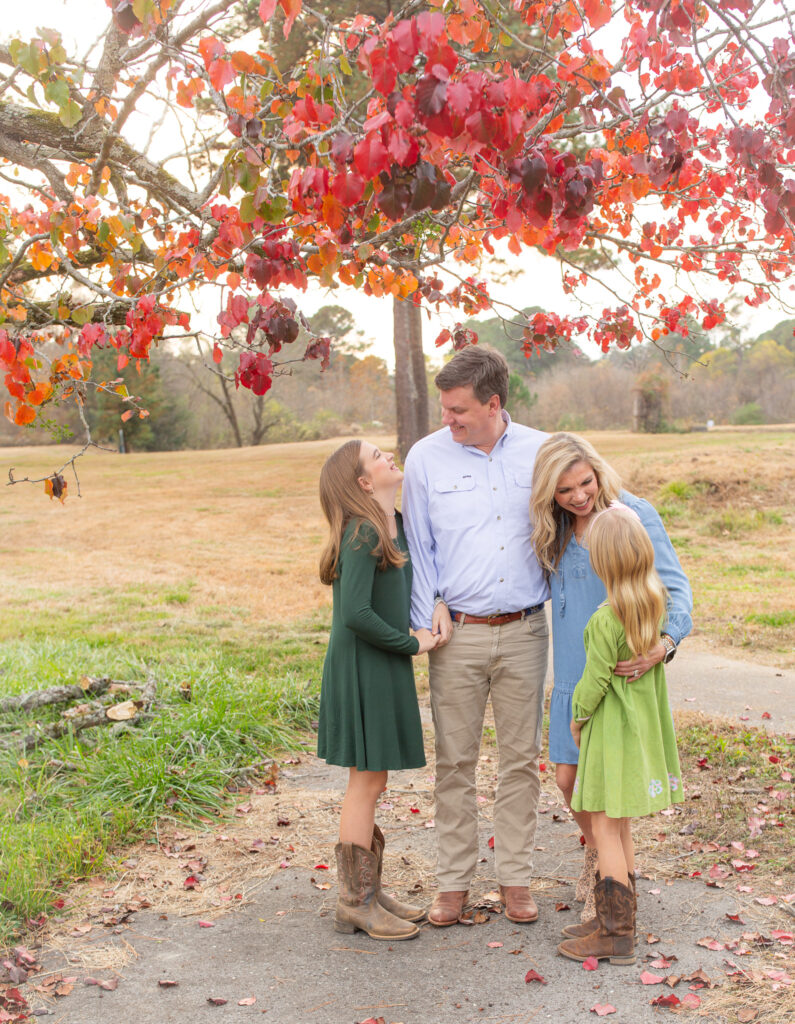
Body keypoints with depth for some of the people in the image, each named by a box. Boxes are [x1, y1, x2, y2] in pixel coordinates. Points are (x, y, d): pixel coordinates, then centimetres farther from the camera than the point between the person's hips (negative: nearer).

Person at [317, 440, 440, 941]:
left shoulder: (397, 525, 9)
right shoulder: (362, 534, -19)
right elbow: (356, 613, -26)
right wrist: (411, 643, -14)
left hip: (383, 669, 9)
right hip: (361, 670, -9)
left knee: (372, 783, 15)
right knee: (366, 782, -1)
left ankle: (370, 891, 26)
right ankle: (355, 902, 10)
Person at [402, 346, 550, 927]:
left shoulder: (540, 452, 2)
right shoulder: (426, 458, 0)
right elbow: (418, 548, 5)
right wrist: (431, 614, -4)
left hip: (524, 632, 1)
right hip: (458, 634, -1)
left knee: (521, 759, 9)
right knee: (455, 761, 5)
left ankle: (515, 878, 22)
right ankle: (454, 881, 18)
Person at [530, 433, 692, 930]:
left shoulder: (636, 515, -12)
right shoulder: (555, 528, 3)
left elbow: (676, 587, -15)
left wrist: (666, 641, -33)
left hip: (622, 670, -5)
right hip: (573, 671, 5)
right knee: (569, 778, 8)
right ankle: (596, 852, 39)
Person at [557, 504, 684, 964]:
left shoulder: (606, 620, -23)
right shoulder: (656, 601, -3)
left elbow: (596, 680, -16)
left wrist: (578, 718, 2)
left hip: (613, 731, -8)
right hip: (644, 728, 8)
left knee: (606, 828, 0)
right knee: (621, 828, 17)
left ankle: (617, 936, 5)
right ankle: (618, 921, 26)